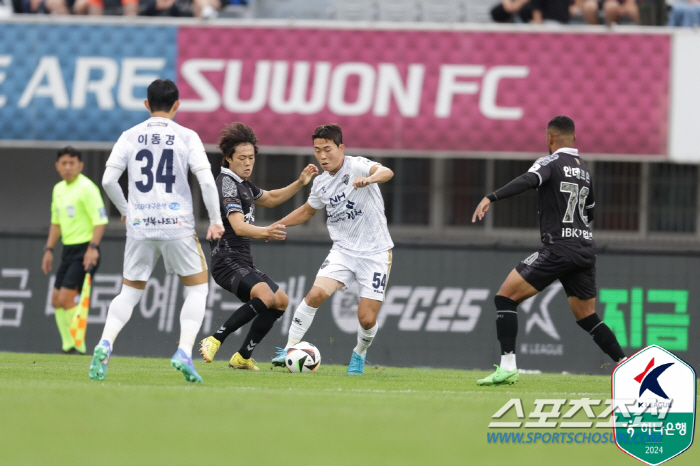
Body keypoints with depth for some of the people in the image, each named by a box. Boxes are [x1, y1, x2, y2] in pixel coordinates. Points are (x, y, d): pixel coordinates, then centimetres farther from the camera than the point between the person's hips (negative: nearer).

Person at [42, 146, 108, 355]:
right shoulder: (58, 189, 13)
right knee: (56, 299, 8)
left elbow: (100, 220, -18)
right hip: (68, 250, 9)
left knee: (66, 298, -15)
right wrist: (49, 249, 17)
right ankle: (68, 345, 15)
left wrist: (93, 248, -27)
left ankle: (78, 345, -9)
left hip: (84, 251, -9)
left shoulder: (86, 188, -12)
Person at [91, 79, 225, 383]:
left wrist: (124, 210, 18)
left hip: (139, 225, 2)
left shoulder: (130, 136, 5)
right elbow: (206, 180, -11)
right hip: (177, 225, -2)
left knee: (130, 291, 14)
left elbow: (108, 180, 1)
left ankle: (105, 344, -10)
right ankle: (184, 353, -5)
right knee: (197, 288, 13)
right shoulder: (187, 137, -2)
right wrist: (216, 220, 0)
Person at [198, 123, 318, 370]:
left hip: (243, 263, 10)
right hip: (228, 261, -10)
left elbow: (270, 198, 34)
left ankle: (243, 357, 14)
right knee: (265, 296, -30)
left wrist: (300, 183, 20)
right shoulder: (227, 184, -15)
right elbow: (238, 226, -28)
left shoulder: (242, 183, 16)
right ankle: (215, 340, -25)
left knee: (281, 302, 14)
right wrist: (264, 232, -47)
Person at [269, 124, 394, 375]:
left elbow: (386, 172, -34)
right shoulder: (321, 184, 6)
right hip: (343, 250, 4)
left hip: (375, 252, -4)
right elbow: (308, 210, 27)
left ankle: (359, 354, 25)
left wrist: (369, 179, -56)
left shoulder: (356, 166, -13)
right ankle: (290, 349, -10)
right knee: (316, 293, -20)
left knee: (367, 318, -7)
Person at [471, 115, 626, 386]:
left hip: (558, 249, -7)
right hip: (585, 248, 7)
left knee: (506, 297, -4)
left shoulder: (551, 162, -4)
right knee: (587, 318, 19)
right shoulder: (584, 169, 17)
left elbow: (528, 181, -25)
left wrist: (491, 198, -34)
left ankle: (507, 367, -15)